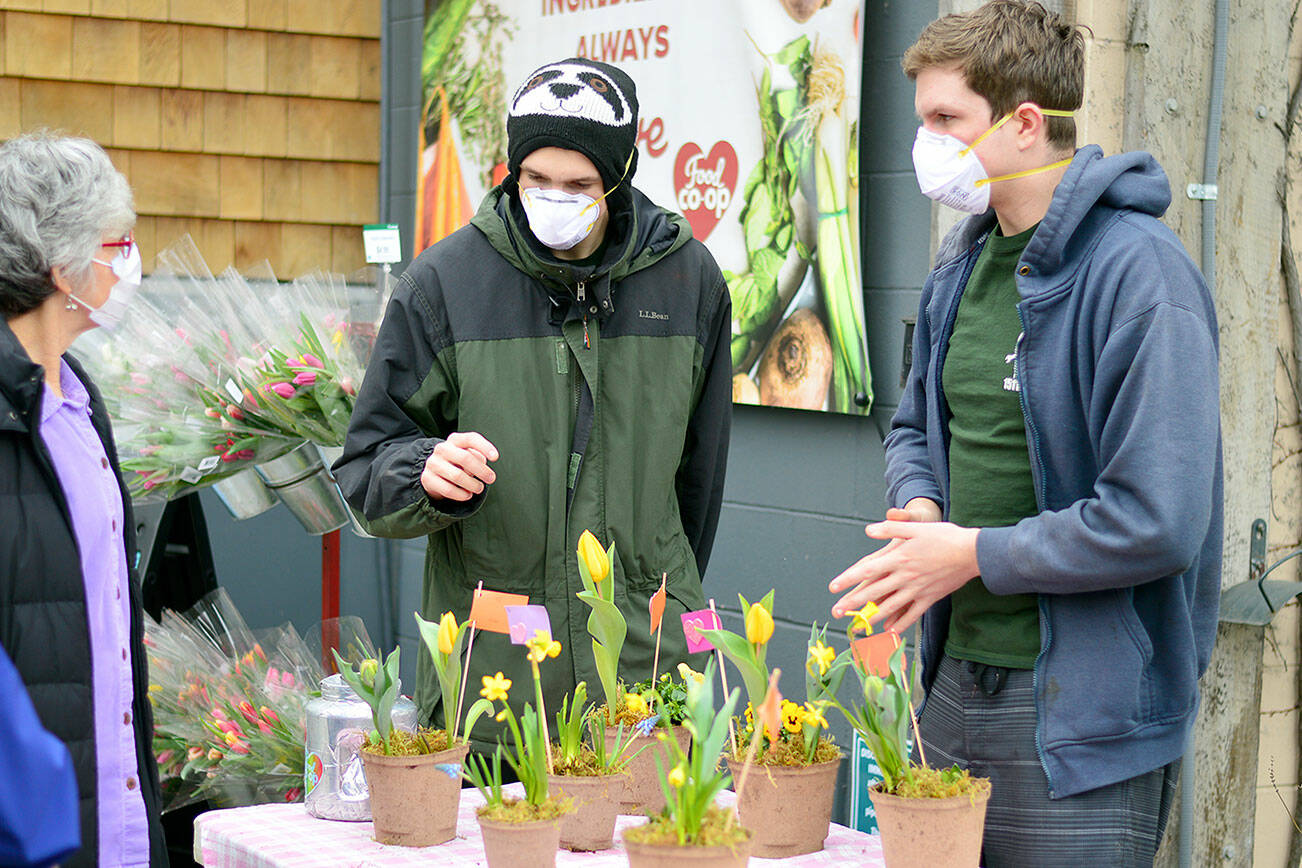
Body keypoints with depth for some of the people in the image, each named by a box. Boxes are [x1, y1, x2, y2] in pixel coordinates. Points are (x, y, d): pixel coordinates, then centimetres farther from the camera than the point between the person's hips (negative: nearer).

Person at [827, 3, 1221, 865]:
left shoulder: (1137, 270, -17)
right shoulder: (962, 261, 11)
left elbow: (1157, 522, -23)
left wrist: (976, 554, -13)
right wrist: (921, 511, 2)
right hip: (959, 681, 8)